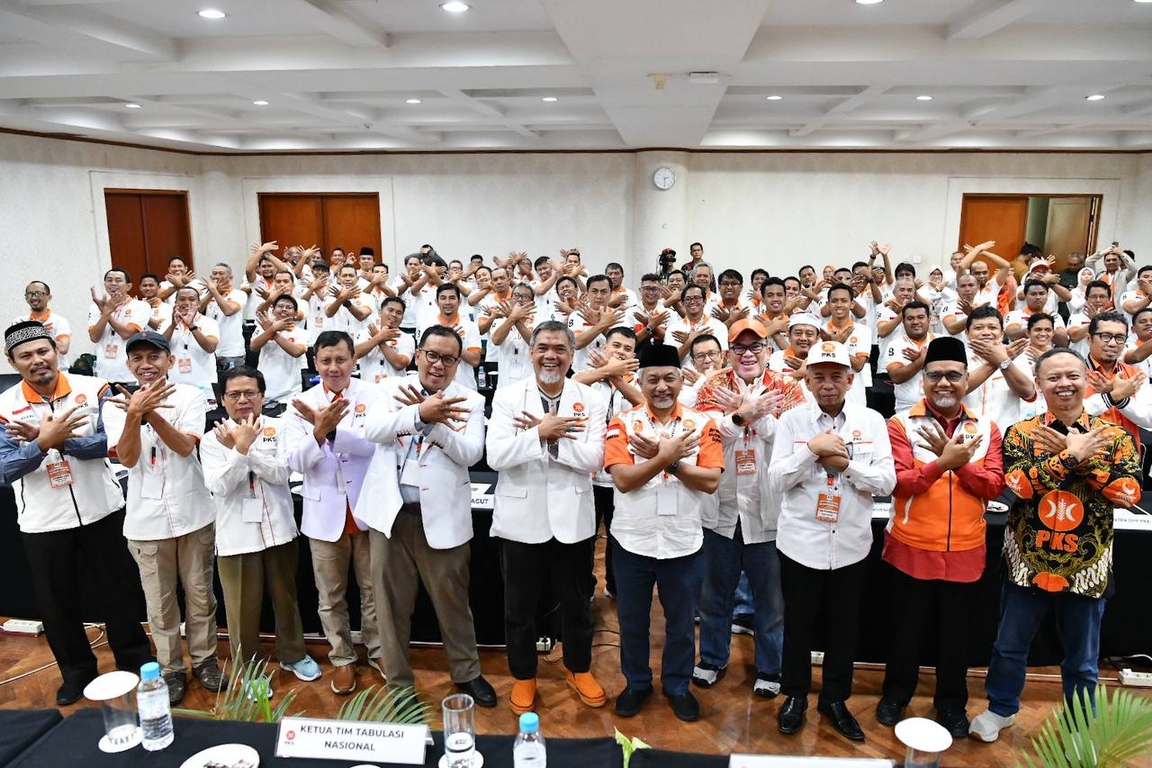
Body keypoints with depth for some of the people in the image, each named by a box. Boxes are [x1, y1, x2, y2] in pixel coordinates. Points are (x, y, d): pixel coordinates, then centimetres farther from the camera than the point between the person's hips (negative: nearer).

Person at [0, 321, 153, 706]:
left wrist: (57, 440, -27)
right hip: (43, 523, 1)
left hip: (101, 511, -1)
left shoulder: (92, 389, -7)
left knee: (120, 590, 12)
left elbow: (110, 442, -16)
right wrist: (44, 442, -29)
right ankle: (77, 670, 35)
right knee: (57, 602, 14)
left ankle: (134, 660, 32)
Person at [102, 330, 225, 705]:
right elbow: (128, 459, -12)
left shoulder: (190, 396, -3)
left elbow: (185, 446, -16)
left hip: (193, 513, 0)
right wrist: (134, 414, -27)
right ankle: (170, 668, 29)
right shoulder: (115, 404, 0)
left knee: (200, 595, 12)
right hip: (147, 518, 1)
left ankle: (204, 659, 30)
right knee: (159, 602, 11)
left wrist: (149, 412, -29)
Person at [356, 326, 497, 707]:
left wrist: (435, 420, -22)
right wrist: (421, 413, -25)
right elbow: (373, 430, -11)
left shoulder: (469, 401, 2)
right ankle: (399, 680, 29)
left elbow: (471, 453, -10)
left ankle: (467, 672, 32)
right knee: (393, 602, 11)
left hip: (441, 515, -1)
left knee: (452, 600, 10)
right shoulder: (392, 388, 6)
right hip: (391, 511, 1)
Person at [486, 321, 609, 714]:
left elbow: (593, 458, -14)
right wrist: (542, 432, -23)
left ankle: (578, 668, 41)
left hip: (573, 518, 1)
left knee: (576, 603, 18)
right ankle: (523, 676, 37)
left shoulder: (590, 400, -2)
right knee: (519, 606, 15)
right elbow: (496, 456, -15)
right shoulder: (508, 397, -4)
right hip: (522, 519, 0)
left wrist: (548, 434, -19)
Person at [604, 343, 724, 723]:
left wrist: (667, 458, -19)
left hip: (683, 542, 0)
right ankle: (637, 682, 38)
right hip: (632, 540, 0)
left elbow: (711, 481, -12)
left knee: (681, 621, 16)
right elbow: (623, 480, -16)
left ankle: (677, 685, 38)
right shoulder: (623, 423, -6)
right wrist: (667, 455, -24)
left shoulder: (701, 423, -3)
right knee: (632, 619, 16)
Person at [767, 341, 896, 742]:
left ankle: (835, 699, 36)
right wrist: (813, 450, -20)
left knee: (844, 627, 15)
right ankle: (795, 696, 34)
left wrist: (845, 463, -17)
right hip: (800, 542, -1)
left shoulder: (872, 421, -1)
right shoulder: (791, 421, -4)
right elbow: (777, 480, -10)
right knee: (798, 624, 13)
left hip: (851, 544, 1)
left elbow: (887, 482, -5)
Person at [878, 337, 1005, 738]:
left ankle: (952, 704, 35)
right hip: (912, 549, -2)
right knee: (906, 629, 12)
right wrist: (944, 461, -26)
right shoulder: (901, 423, -7)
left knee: (956, 633, 15)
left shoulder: (986, 429, 4)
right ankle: (895, 695, 33)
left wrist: (958, 461, -19)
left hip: (965, 552, 3)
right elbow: (898, 483, -16)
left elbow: (994, 486, -5)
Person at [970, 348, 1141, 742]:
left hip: (1086, 567, 0)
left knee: (1083, 662, 16)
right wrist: (1072, 454, -23)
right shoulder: (1020, 433, -4)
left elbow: (1129, 493, -13)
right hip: (1028, 562, 0)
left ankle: (1082, 728, 39)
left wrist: (1081, 457, -20)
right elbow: (1019, 483, -19)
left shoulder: (1114, 436, -1)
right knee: (1009, 647, 15)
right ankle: (1001, 708, 38)